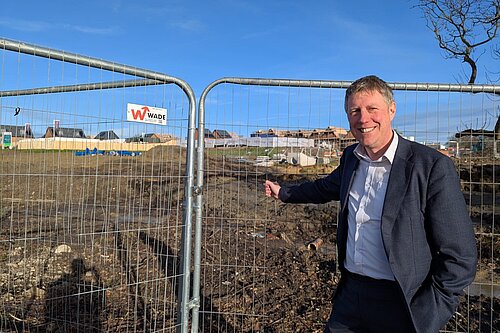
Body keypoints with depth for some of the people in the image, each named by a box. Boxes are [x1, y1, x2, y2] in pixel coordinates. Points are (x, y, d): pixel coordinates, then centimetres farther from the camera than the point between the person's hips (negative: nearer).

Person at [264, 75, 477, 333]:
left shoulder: (432, 166, -16)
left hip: (400, 304, -5)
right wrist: (284, 193, 34)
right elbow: (326, 187, 24)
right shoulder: (351, 157, 3)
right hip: (350, 294, 5)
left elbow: (460, 257, -14)